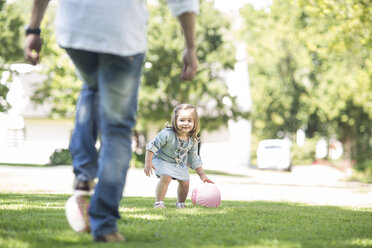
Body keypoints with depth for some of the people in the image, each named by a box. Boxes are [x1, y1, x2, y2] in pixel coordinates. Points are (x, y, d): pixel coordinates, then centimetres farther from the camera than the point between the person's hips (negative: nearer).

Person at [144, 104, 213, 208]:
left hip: (179, 163, 5)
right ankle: (159, 202, -15)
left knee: (185, 182, -3)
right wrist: (148, 163, -27)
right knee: (166, 177, -28)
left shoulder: (193, 140, -12)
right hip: (162, 160, -5)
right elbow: (152, 146, -22)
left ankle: (181, 203, 23)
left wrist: (202, 175, 1)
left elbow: (194, 159, 2)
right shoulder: (167, 134, -30)